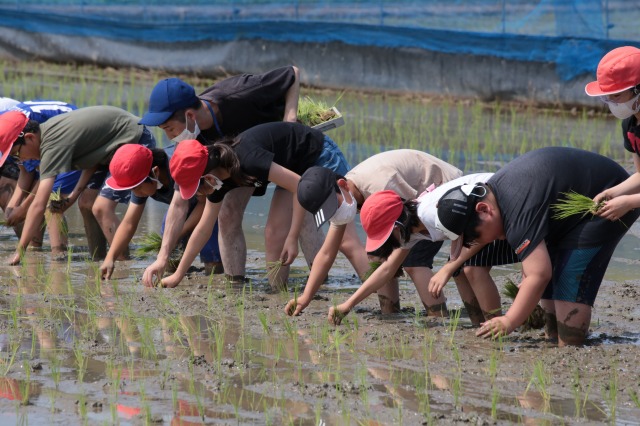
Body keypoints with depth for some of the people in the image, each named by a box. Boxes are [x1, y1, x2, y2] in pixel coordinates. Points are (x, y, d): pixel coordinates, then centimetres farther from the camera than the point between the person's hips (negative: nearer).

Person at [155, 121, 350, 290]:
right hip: (296, 168, 8)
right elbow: (203, 228, 4)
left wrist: (293, 238, -30)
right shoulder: (219, 176, -8)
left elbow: (300, 186, -33)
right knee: (274, 235, -3)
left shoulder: (247, 159, -36)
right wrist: (177, 275, 6)